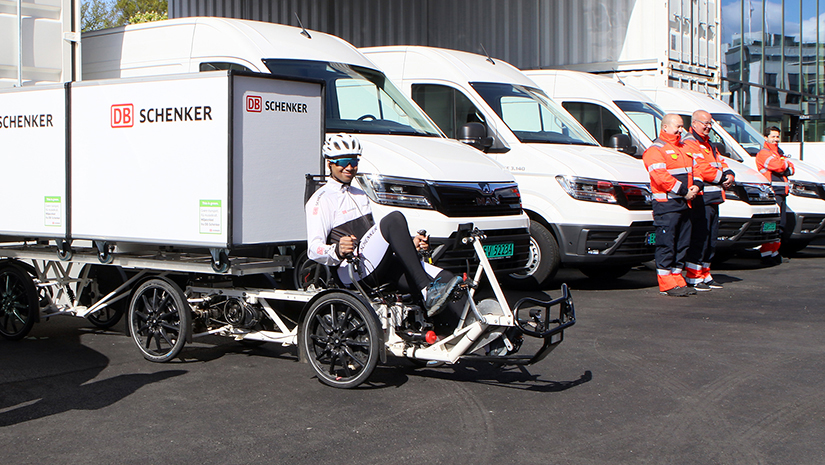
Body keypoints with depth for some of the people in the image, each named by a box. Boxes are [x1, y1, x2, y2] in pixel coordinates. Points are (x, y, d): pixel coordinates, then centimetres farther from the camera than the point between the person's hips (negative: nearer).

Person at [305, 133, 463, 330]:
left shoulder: (361, 196, 28)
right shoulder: (321, 200, 2)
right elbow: (313, 249, -10)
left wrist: (409, 244, 14)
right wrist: (337, 251, -33)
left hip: (380, 270, 8)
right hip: (353, 271, -7)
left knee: (444, 278, -17)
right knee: (394, 218, -30)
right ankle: (427, 292, -37)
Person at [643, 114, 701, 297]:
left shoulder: (683, 148, 21)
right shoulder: (655, 150, -7)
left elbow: (692, 170, 24)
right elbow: (660, 176, -17)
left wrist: (694, 187, 3)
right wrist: (683, 190, -17)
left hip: (684, 204, 9)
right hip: (666, 205, -9)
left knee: (682, 243, 9)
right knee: (666, 244, -6)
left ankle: (677, 280, 16)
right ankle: (666, 284, -3)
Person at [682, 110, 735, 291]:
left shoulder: (708, 145, 24)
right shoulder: (689, 144, -8)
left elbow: (721, 163, 21)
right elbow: (701, 168, -18)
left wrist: (729, 176, -1)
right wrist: (722, 177, -7)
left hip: (713, 200, 10)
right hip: (701, 199, -10)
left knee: (711, 239, 12)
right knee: (699, 239, -9)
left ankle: (704, 275, 20)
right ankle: (693, 277, -4)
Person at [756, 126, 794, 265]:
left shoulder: (779, 153, 26)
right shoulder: (763, 153, -3)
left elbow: (790, 169, 17)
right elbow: (777, 165, -18)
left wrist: (786, 167, -4)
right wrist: (786, 163, 2)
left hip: (781, 193, 9)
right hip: (772, 192, -9)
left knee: (781, 225, 10)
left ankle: (774, 252, 18)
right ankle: (766, 253, -12)